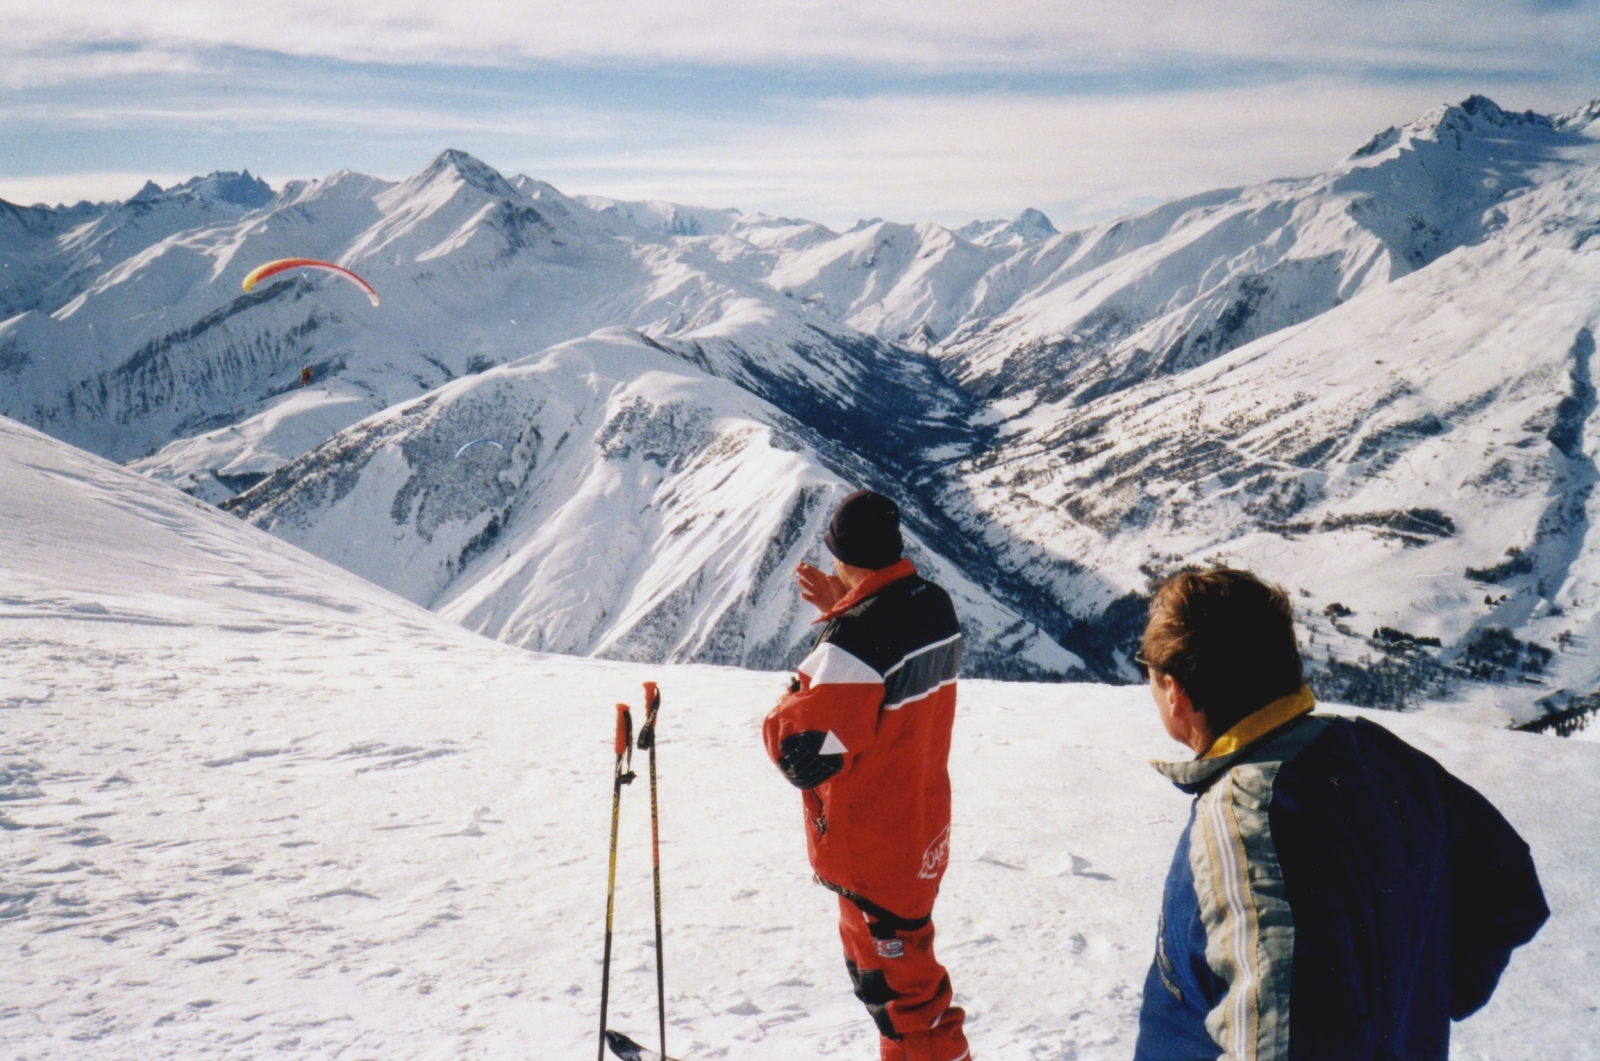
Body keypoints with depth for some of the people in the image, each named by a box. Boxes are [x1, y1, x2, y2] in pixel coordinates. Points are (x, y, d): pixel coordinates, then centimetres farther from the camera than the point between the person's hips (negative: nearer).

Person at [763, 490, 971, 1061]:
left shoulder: (854, 639, -30)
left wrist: (786, 708, -10)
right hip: (924, 830, 9)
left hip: (872, 849, -9)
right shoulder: (936, 605, -3)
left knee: (896, 985, 7)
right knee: (896, 960, 27)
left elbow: (803, 756, -30)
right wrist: (843, 612, 8)